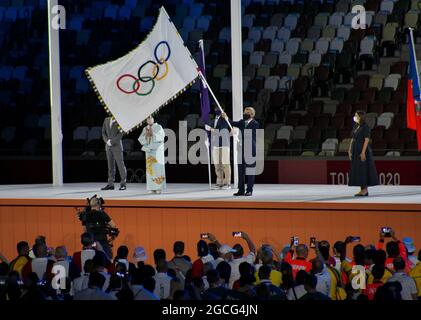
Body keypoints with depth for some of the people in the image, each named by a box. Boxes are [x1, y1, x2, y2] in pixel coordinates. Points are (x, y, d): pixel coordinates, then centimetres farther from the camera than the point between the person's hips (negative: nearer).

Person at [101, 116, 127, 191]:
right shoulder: (106, 120, 9)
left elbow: (121, 134, -13)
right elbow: (103, 132, 10)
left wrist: (111, 141, -17)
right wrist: (107, 141, -8)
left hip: (117, 145, -5)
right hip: (108, 147, 5)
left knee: (120, 164, -5)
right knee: (110, 165, 5)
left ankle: (123, 184, -1)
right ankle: (110, 184, 5)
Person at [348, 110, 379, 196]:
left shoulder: (365, 127, -12)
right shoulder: (356, 127, 13)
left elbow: (367, 140, -17)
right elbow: (352, 139, 16)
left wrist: (363, 152, -22)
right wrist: (350, 151, 10)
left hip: (363, 150, -9)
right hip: (355, 150, 9)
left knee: (363, 169, -6)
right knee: (357, 169, 8)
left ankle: (365, 190, -2)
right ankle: (362, 190, 11)